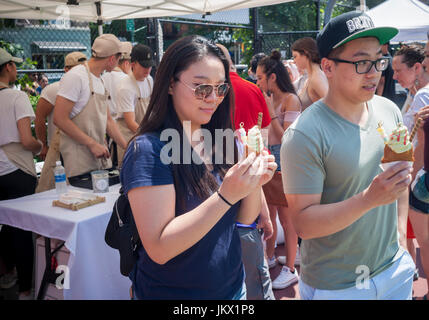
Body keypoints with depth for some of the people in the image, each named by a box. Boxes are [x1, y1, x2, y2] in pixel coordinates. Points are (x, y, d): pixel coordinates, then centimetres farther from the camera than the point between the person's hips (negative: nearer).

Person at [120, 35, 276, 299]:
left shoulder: (223, 141, -3)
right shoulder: (148, 150, -21)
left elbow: (244, 218, 2)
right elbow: (159, 249, -26)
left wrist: (255, 183, -17)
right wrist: (225, 196, -33)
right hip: (173, 291, -5)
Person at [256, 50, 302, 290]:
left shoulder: (290, 100, -13)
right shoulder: (269, 100, 11)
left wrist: (270, 112, -17)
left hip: (284, 161, -8)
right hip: (269, 158, 8)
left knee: (286, 216, 0)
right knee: (269, 211, 17)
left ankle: (290, 270, 13)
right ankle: (269, 257, 34)